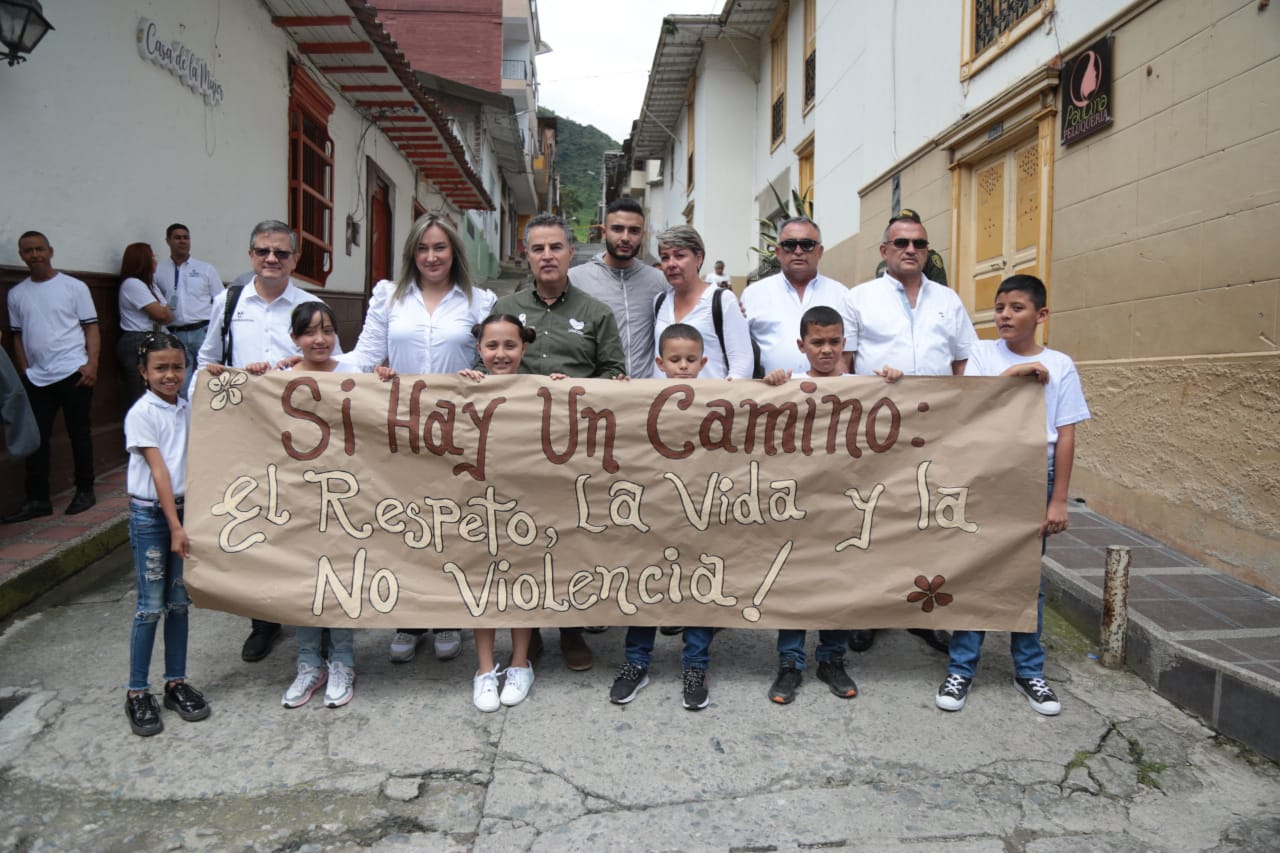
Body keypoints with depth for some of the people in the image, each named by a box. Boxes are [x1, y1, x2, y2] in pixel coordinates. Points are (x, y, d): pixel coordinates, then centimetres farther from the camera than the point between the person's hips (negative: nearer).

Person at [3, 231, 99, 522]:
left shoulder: (74, 287, 1)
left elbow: (91, 327, -1)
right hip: (36, 378, 4)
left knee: (79, 434, 3)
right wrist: (24, 371, 5)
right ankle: (37, 500, 10)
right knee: (36, 438, 4)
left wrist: (92, 364, -11)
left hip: (74, 374, -4)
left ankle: (85, 491, 13)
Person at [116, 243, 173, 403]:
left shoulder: (148, 283, 17)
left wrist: (165, 313, -8)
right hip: (135, 343, -9)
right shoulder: (132, 284, -11)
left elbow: (168, 314, 13)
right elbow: (162, 314, -14)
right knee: (140, 397, -9)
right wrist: (167, 313, 7)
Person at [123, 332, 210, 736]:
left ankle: (176, 683, 20)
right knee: (151, 606, 0)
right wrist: (174, 526, -16)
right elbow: (158, 471, -15)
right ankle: (137, 693, 11)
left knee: (179, 601, 10)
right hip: (149, 514, -5)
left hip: (183, 507, 5)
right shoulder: (141, 413, -11)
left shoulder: (187, 410, 6)